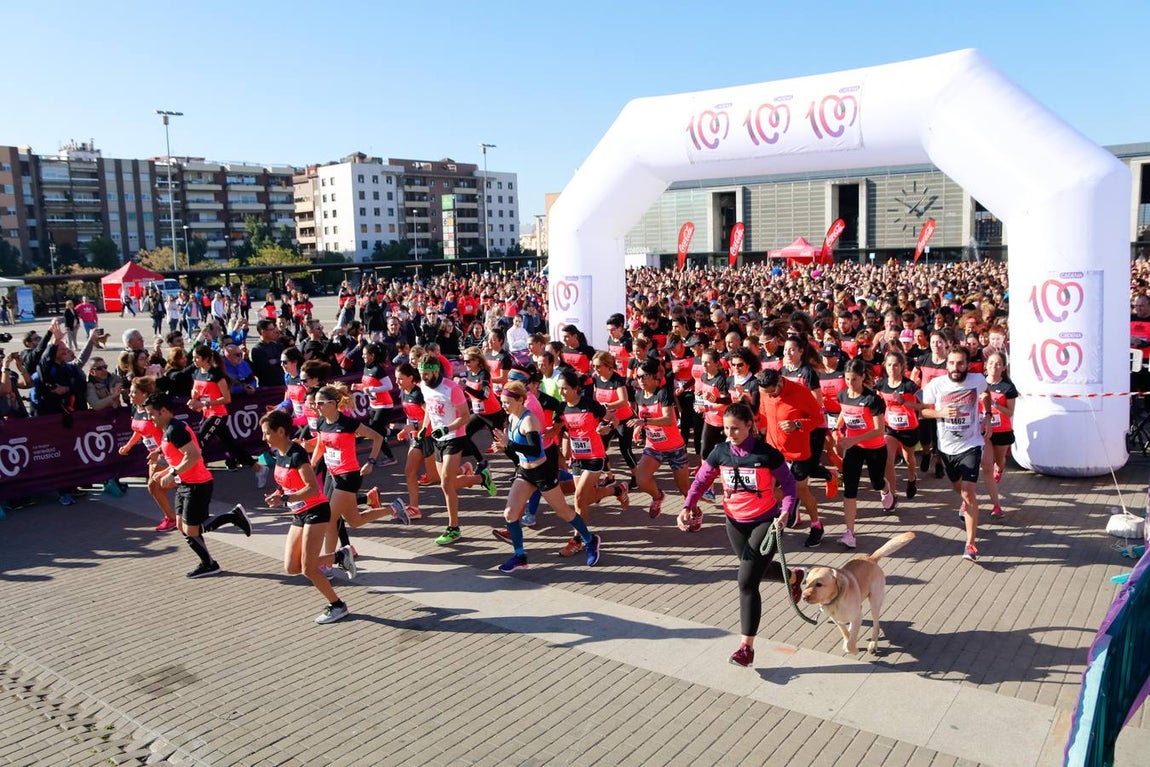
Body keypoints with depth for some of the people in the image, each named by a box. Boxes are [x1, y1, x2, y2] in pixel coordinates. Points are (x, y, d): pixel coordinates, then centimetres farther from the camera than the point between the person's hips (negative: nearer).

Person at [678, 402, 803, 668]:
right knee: (757, 569, 26)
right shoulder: (720, 452, -8)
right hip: (735, 522, 5)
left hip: (765, 522, -5)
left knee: (747, 582, -11)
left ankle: (746, 647, -2)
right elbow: (701, 481, -2)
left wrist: (786, 511, -26)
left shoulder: (768, 454, -18)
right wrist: (688, 507, -16)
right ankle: (793, 577, 60)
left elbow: (788, 483, -10)